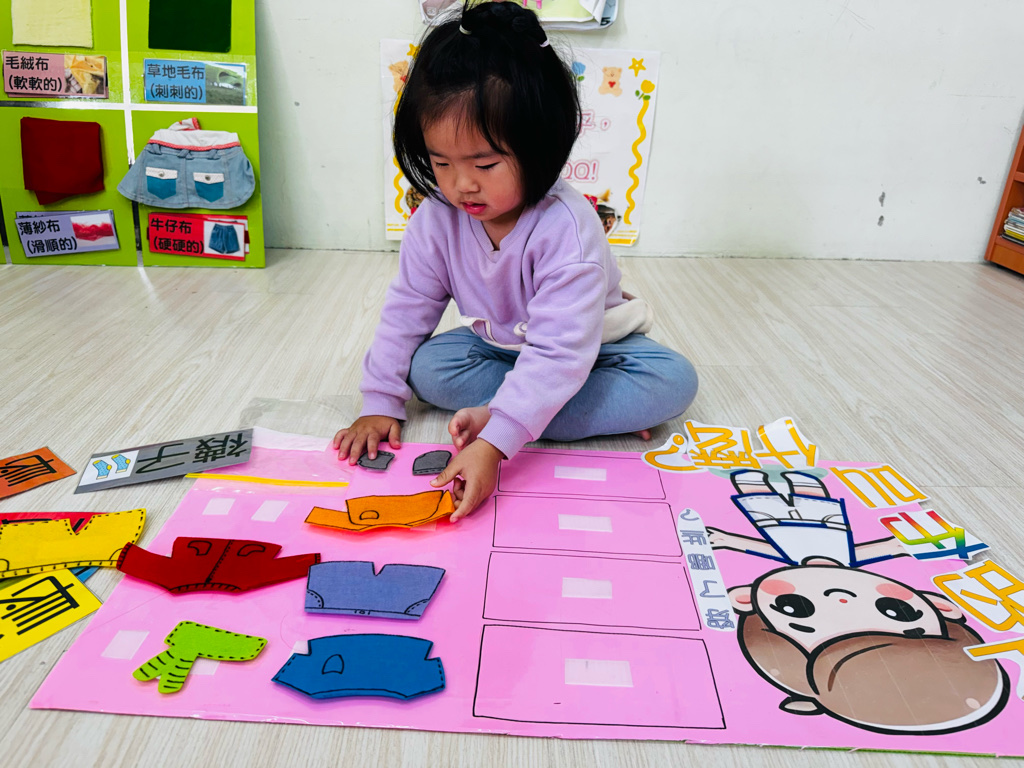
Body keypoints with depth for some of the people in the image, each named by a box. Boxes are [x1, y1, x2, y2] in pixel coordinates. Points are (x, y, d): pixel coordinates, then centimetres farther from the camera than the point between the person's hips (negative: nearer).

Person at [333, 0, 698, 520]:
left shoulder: (567, 229, -35)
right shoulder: (437, 219, -17)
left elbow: (559, 353, -40)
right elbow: (406, 310, -6)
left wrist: (496, 441, -49)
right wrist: (380, 404, -11)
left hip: (587, 345, -3)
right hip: (497, 343, 4)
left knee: (673, 379, -27)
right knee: (427, 367, -23)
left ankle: (495, 413, -30)